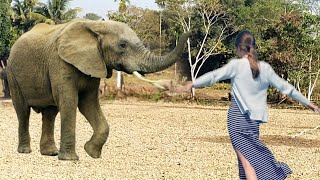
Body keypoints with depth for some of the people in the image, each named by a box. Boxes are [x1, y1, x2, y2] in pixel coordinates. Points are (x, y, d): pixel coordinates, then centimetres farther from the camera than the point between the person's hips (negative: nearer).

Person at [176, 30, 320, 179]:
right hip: (254, 119, 5)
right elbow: (285, 86, 13)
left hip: (237, 119, -5)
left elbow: (214, 75, -18)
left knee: (246, 160, -6)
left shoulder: (236, 65, -6)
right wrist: (307, 102, 22)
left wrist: (192, 84, -24)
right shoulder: (265, 68, 7)